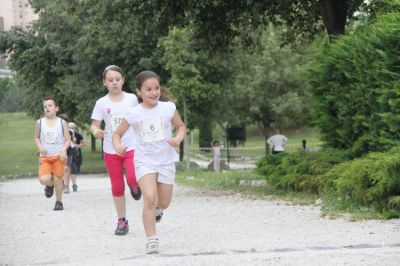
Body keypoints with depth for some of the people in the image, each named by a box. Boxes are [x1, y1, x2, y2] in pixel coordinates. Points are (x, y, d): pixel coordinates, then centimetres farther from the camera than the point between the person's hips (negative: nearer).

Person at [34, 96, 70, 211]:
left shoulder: (62, 123, -1)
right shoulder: (40, 123, 2)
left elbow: (68, 139, 1)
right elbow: (37, 138, 14)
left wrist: (63, 150, -16)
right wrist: (40, 147, -6)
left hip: (59, 156, -1)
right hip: (45, 156, 1)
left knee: (57, 179, -1)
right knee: (44, 179, -16)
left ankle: (59, 202, 19)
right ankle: (50, 185, 21)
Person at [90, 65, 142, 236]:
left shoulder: (132, 99, -1)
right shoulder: (102, 103, -3)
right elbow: (94, 124, -2)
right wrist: (96, 131, -25)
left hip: (132, 147, -1)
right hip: (111, 150, 1)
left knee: (133, 178, -24)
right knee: (117, 187, 6)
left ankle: (134, 186, 13)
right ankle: (122, 221, 17)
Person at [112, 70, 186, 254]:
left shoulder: (168, 108, -5)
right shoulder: (134, 114, -7)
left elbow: (181, 126, 9)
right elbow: (118, 134, 4)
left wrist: (178, 138, -13)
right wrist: (117, 145, -19)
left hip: (166, 161, 2)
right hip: (144, 161, -2)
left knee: (164, 203, 10)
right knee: (149, 198, -21)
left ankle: (157, 208, 49)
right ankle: (151, 240, -14)